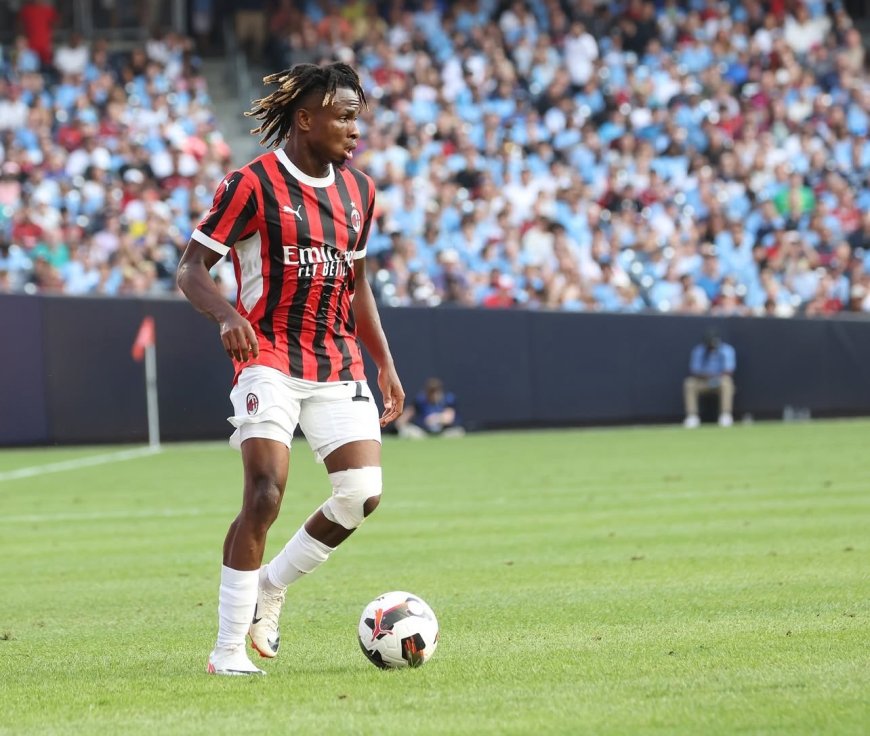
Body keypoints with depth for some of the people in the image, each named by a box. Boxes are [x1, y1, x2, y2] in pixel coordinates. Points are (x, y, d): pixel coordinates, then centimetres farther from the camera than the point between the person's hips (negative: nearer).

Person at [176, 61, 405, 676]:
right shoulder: (253, 184, -8)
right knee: (266, 493, -19)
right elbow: (191, 270, -8)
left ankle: (268, 592, 14)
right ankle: (229, 650, -10)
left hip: (339, 365, 6)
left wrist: (386, 364, 17)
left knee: (362, 494, -9)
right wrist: (228, 316, -28)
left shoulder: (358, 190, 12)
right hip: (269, 360, -6)